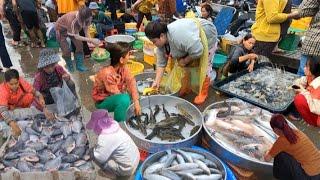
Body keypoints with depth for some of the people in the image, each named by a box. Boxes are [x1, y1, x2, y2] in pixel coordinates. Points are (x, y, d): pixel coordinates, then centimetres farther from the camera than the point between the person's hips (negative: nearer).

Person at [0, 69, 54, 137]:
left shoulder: (21, 82, -31)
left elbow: (35, 92, -32)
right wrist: (13, 125, -63)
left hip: (19, 103, 2)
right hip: (8, 106, -1)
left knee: (30, 95, -28)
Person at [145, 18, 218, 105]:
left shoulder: (178, 36, -40)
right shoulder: (161, 41, -14)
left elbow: (198, 51, -35)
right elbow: (161, 63, -8)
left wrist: (185, 61, -21)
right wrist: (157, 81, -11)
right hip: (190, 41, 7)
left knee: (204, 66, -8)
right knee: (184, 65, 4)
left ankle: (203, 92, 5)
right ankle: (186, 88, 19)